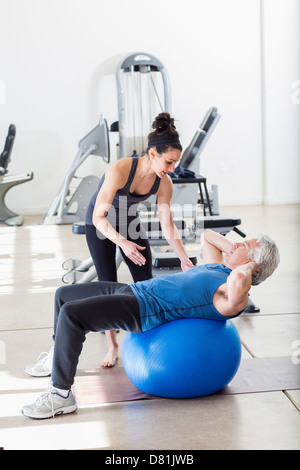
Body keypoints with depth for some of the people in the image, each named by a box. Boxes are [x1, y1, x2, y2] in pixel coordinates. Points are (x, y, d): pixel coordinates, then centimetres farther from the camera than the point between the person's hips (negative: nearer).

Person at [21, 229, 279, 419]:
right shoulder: (219, 267, 16)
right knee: (64, 295, 18)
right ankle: (59, 358, 32)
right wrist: (232, 247, 19)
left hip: (144, 310, -10)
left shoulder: (235, 297, -14)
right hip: (135, 289, 10)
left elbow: (238, 283, -40)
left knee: (71, 313, -27)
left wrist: (248, 265, -19)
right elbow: (207, 236, 34)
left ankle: (61, 394, -16)